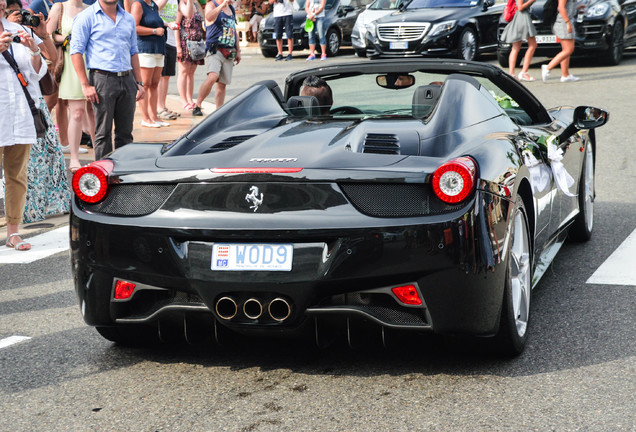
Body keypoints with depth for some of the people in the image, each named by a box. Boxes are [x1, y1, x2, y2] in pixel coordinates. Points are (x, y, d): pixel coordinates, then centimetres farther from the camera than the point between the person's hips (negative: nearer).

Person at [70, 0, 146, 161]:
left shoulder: (128, 19, 16)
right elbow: (76, 51, -5)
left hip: (127, 79, 5)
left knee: (125, 132, 7)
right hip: (102, 79, -5)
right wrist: (85, 85, -12)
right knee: (103, 133, -2)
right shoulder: (87, 18, -1)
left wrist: (139, 83, 13)